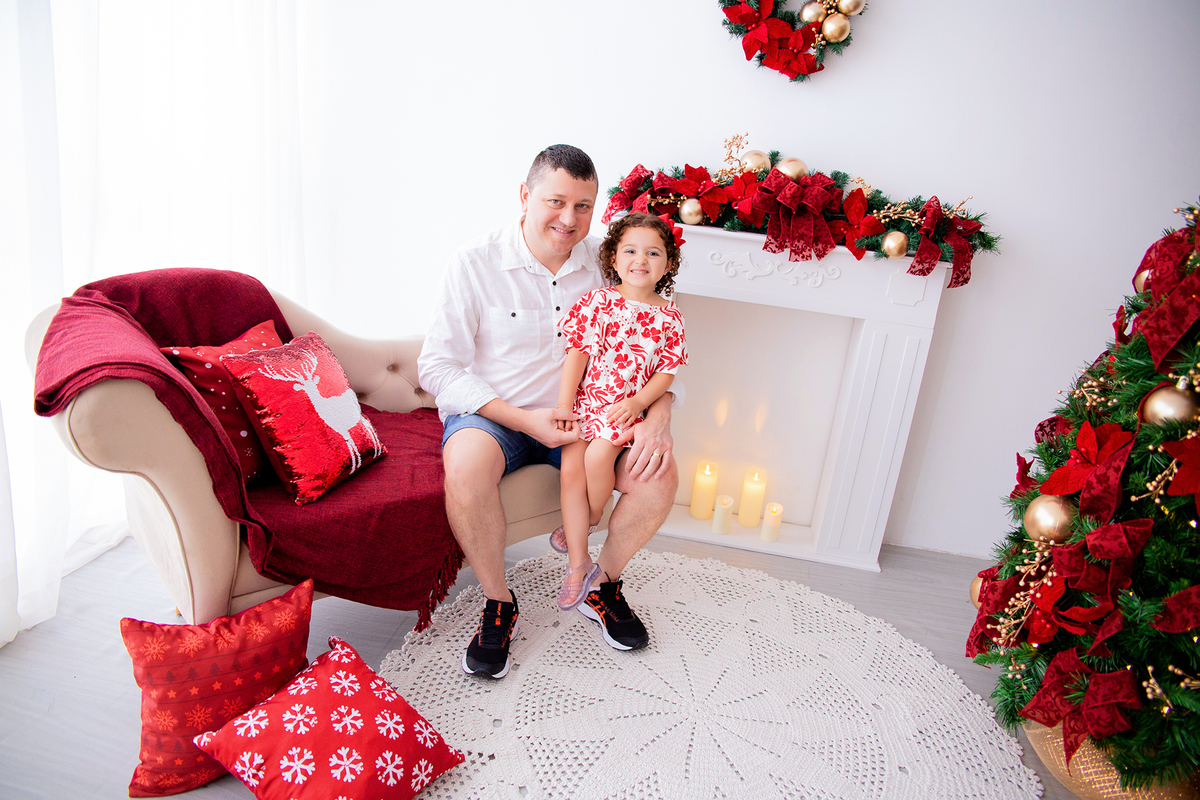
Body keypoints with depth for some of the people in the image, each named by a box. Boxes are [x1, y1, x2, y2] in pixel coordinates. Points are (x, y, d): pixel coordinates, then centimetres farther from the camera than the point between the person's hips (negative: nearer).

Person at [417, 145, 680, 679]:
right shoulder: (475, 264, -10)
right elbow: (437, 367, -13)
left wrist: (657, 418, -19)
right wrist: (523, 419, -23)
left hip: (580, 415, 3)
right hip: (492, 413, -3)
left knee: (660, 475, -18)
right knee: (467, 464, -36)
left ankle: (603, 587, 10)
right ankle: (498, 603, -8)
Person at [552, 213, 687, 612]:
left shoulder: (669, 317, 3)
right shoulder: (597, 300, 1)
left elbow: (666, 371, 2)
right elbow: (577, 354, -1)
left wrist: (637, 402, -14)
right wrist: (564, 405, -7)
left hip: (625, 408, -1)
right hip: (584, 400, 1)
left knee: (597, 455, -25)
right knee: (571, 468, -13)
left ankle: (590, 522, 8)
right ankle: (578, 564, 0)